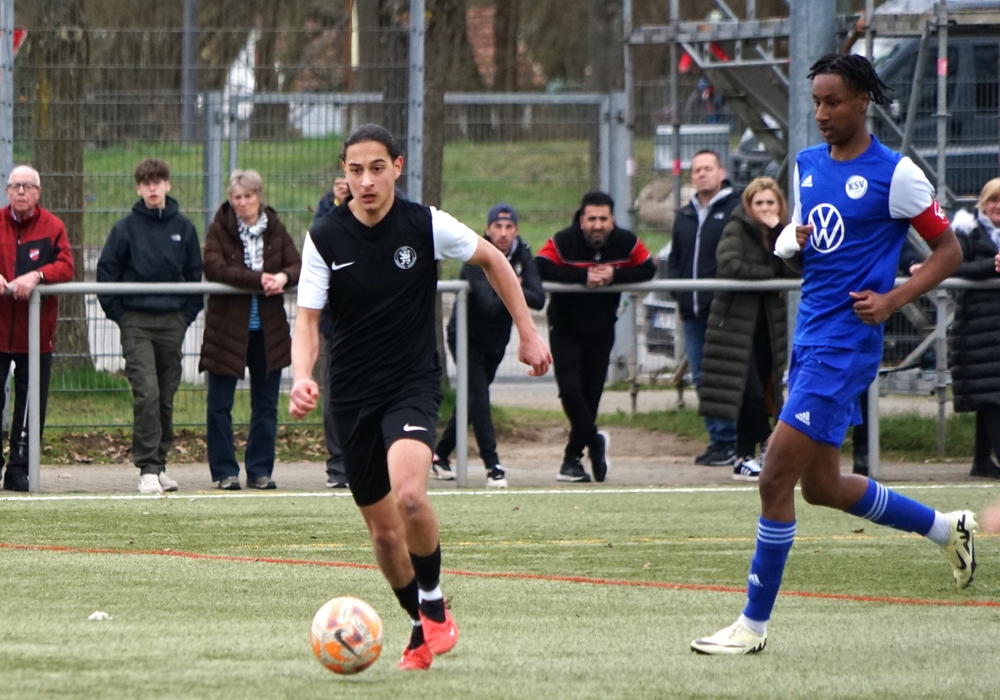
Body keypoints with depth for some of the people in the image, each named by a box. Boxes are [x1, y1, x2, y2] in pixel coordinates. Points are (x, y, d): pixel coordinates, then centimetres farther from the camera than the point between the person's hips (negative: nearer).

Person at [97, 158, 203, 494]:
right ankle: (147, 469, -14)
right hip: (136, 324, -3)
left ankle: (159, 463, 18)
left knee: (166, 398, 8)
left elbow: (195, 275, 13)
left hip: (173, 323, 3)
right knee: (146, 394, -13)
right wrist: (118, 314, -3)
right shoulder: (126, 228, -1)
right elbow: (106, 272, 3)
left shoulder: (183, 228, 6)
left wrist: (188, 313, 4)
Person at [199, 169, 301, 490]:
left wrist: (283, 277, -23)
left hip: (268, 328, 3)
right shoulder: (220, 229, -4)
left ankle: (260, 470, 15)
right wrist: (257, 279, -25)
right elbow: (214, 268, -18)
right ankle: (224, 472, 8)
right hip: (227, 327, -3)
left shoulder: (275, 229, 5)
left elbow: (298, 266, 0)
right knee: (220, 404, 0)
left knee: (266, 404, 7)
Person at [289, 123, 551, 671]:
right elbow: (307, 318, -5)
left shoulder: (426, 226, -7)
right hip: (352, 394, 3)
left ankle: (433, 604, -5)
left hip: (413, 384, -2)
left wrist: (528, 332, 10)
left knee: (409, 496, -29)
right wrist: (302, 378, -25)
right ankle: (424, 628, 31)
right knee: (383, 529, 8)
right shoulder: (325, 239, -6)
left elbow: (493, 260, 9)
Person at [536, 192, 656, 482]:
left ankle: (573, 458, 12)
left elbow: (648, 270, -11)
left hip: (601, 330, 3)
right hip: (565, 330, -3)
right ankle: (594, 442, 5)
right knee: (570, 389, -16)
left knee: (591, 394, 3)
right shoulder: (563, 242, -21)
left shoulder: (627, 243, -11)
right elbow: (541, 268, -33)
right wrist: (583, 277, -36)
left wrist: (614, 276, -27)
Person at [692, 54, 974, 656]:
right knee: (822, 485, 15)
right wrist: (794, 244, -1)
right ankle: (947, 528, 35)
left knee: (777, 477, -12)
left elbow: (949, 251, -4)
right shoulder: (807, 165, 12)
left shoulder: (895, 174, -9)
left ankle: (754, 624, -4)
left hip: (847, 341, -9)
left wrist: (892, 300, -17)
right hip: (810, 336, 9)